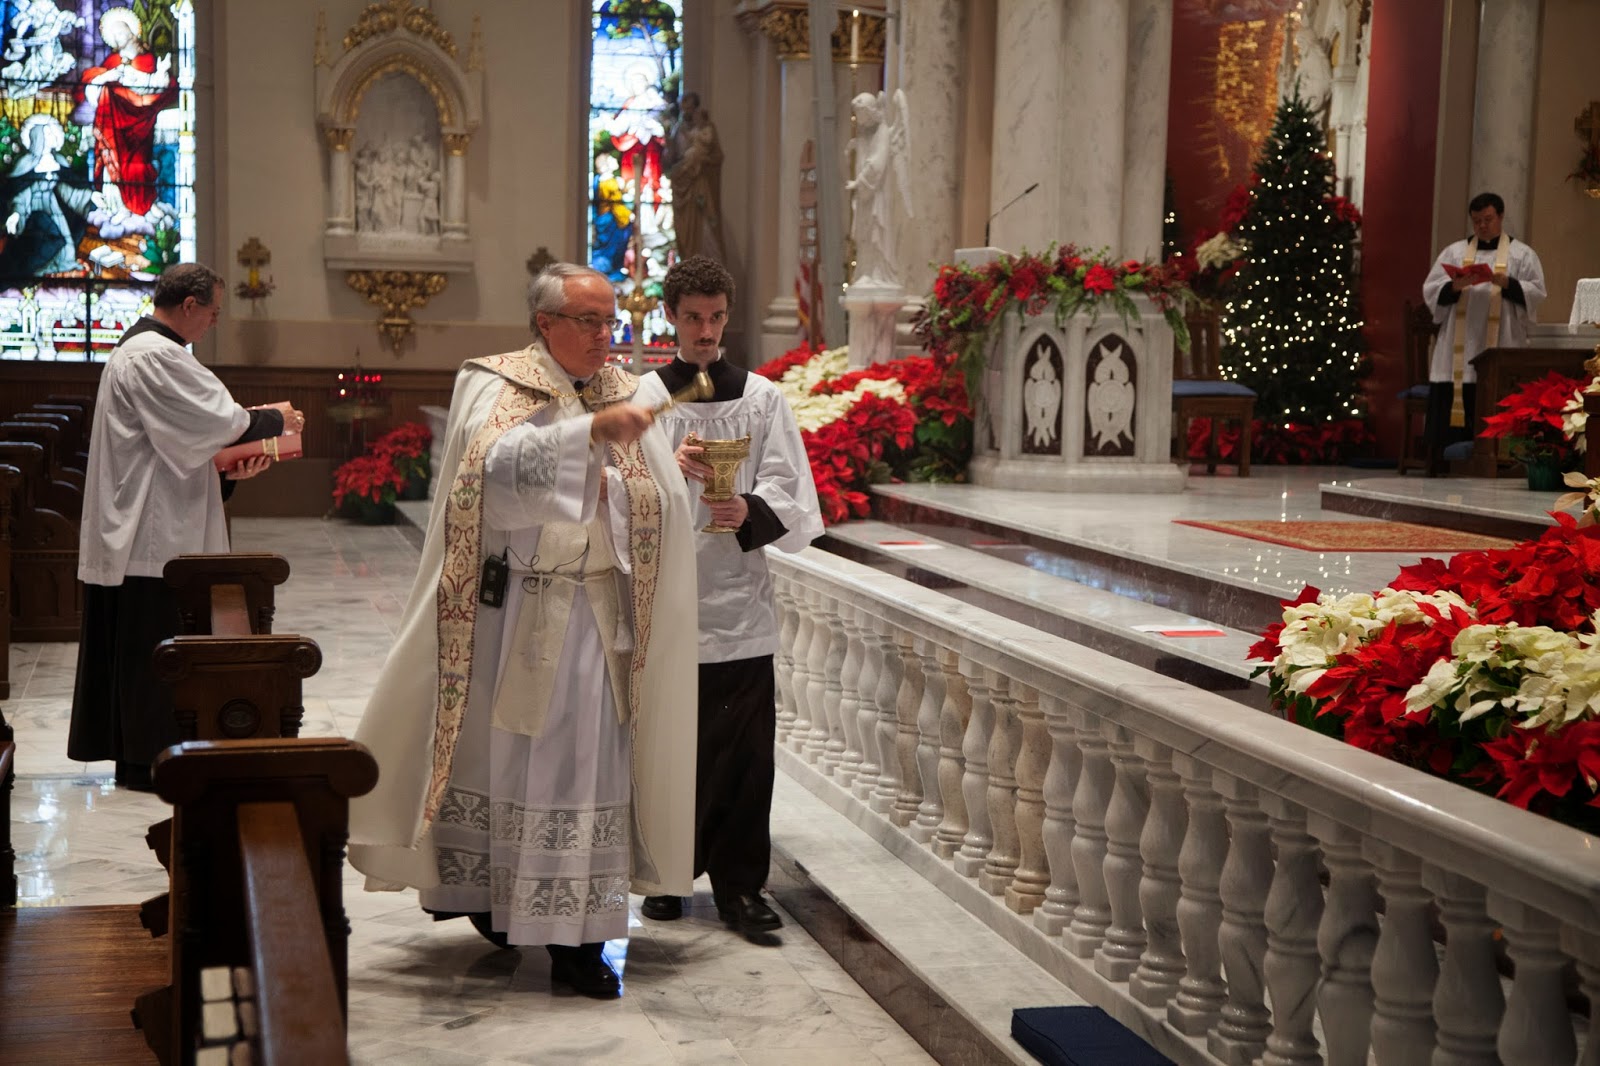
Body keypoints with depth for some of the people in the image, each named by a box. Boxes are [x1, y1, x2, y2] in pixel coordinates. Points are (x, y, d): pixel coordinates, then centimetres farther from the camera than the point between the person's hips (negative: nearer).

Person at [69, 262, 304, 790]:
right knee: (154, 642, -3)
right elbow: (220, 420, -20)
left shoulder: (139, 348, 17)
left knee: (135, 643, 14)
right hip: (155, 531, -11)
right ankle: (146, 759, 5)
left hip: (136, 526, 11)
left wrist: (224, 467, 6)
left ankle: (133, 748, 21)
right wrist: (277, 421, -4)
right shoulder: (154, 356, -18)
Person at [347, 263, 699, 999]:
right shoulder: (495, 387, -2)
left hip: (596, 611, 3)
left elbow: (664, 504, 8)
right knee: (493, 746, 9)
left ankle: (576, 939, 6)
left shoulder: (626, 395, 11)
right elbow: (500, 464, -23)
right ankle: (481, 889, 29)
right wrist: (590, 430, -31)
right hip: (512, 606, -3)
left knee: (587, 760, 1)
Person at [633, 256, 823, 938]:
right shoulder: (644, 398, 7)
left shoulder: (762, 398, 8)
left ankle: (739, 883, 8)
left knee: (745, 752, -2)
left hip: (740, 606, 0)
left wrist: (750, 511, -17)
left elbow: (789, 493, 3)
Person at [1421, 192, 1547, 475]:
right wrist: (1454, 287, -13)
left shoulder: (1522, 254, 10)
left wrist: (1508, 284, -15)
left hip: (1500, 354, -2)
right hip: (1457, 352, 2)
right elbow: (1430, 291, 6)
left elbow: (1536, 293, 1)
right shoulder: (1454, 252, 14)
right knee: (1449, 420, -3)